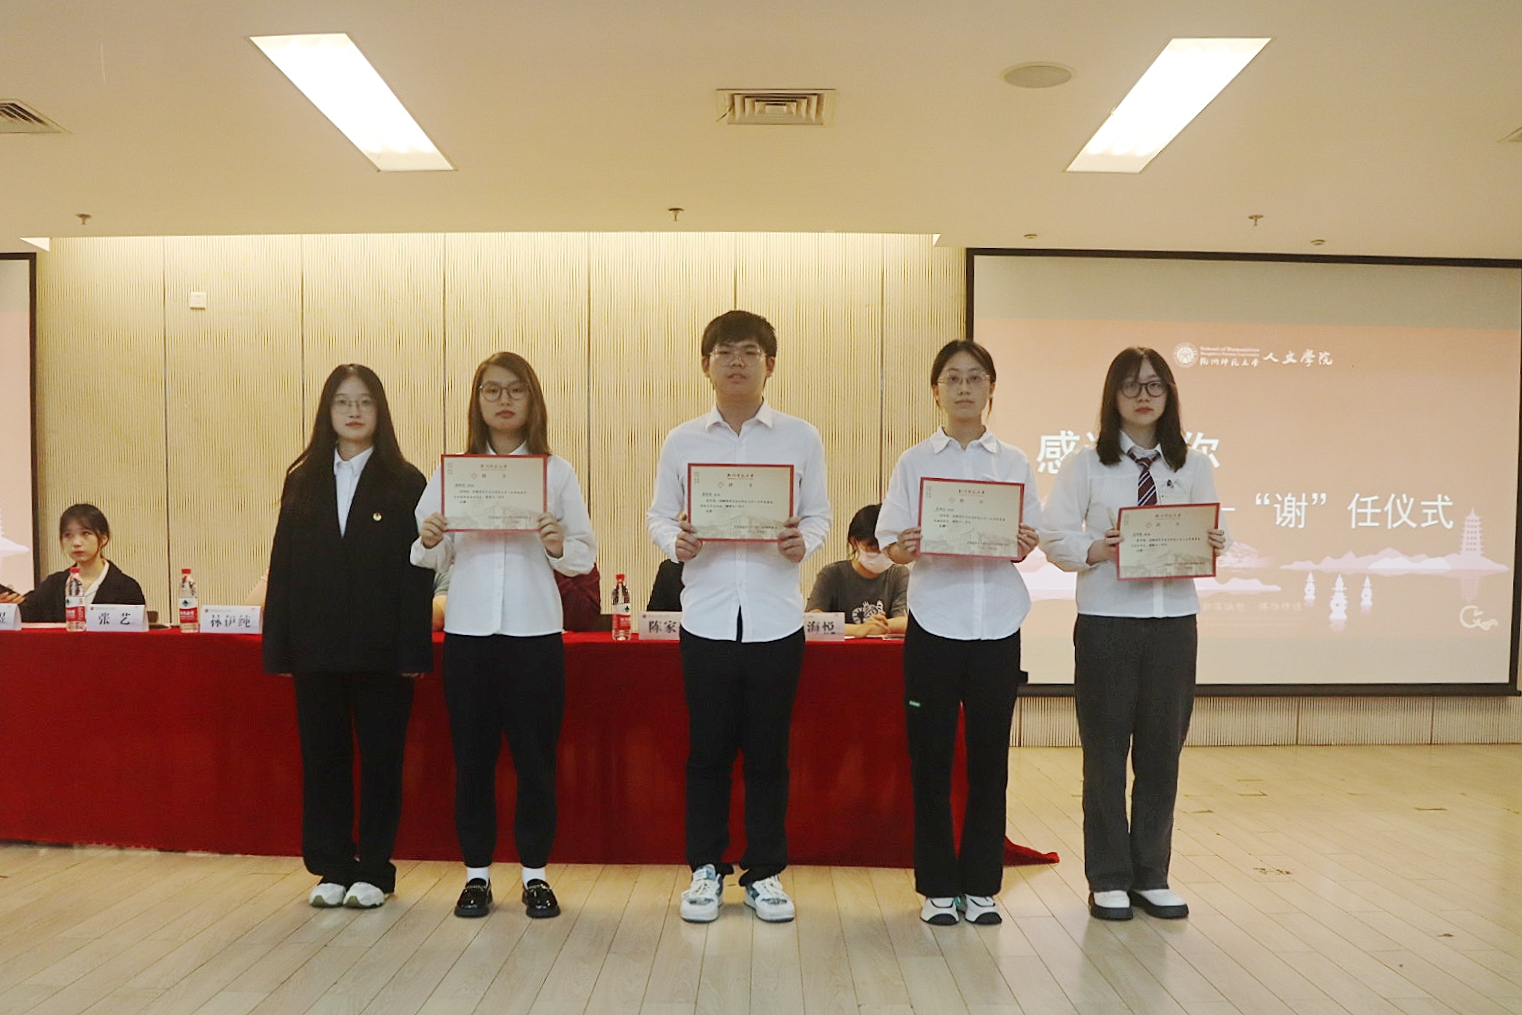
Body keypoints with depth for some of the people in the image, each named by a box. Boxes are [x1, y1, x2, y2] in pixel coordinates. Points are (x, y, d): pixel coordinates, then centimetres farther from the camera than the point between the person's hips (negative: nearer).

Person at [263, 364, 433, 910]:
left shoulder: (404, 483, 0)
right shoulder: (302, 481, 9)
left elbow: (417, 571, -5)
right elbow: (283, 566, 7)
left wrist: (413, 650, -12)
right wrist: (278, 646, 1)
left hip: (381, 646, -3)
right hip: (316, 645, 3)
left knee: (381, 757, 5)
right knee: (322, 757, 9)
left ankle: (374, 871, 18)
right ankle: (333, 869, 22)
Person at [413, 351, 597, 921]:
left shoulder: (556, 472, 4)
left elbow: (586, 555, 2)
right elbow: (432, 558, 7)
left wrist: (559, 547, -19)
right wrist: (429, 542, -15)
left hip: (535, 629, -1)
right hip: (468, 629, 1)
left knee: (535, 755, 4)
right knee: (472, 755, 7)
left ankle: (535, 872, 20)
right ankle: (477, 872, 21)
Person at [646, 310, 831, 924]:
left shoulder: (801, 439, 5)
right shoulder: (682, 442, 6)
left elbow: (819, 514, 6)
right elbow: (658, 515, 8)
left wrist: (804, 542, -15)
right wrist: (676, 542, -14)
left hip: (776, 619, 0)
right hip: (706, 618, 0)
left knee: (768, 753, 8)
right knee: (708, 751, 8)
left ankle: (764, 872, 23)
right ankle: (705, 869, 24)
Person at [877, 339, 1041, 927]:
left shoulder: (1014, 463, 9)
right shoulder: (914, 462, 4)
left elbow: (1028, 543, 9)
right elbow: (892, 544, 1)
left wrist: (1024, 545, -13)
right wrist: (906, 548, -20)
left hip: (997, 624, 2)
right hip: (934, 623, -1)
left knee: (989, 757, 6)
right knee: (931, 757, 3)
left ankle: (980, 886, 20)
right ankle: (937, 887, 17)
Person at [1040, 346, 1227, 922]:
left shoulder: (1195, 467, 9)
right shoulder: (1085, 465, 2)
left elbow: (1213, 540, 7)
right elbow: (1055, 538, -3)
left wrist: (1211, 549, -15)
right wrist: (1096, 550, -21)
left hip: (1174, 621, 3)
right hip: (1106, 621, -2)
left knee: (1163, 750, 8)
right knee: (1105, 751, 4)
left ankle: (1152, 876, 23)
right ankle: (1108, 879, 18)